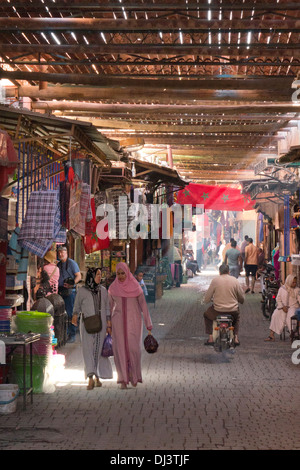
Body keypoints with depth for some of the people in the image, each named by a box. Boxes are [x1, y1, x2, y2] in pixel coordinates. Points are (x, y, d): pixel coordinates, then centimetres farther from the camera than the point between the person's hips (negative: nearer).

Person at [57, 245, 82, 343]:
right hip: (60, 291, 7)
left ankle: (72, 335, -4)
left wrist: (72, 284, -22)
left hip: (70, 291, -7)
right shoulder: (58, 264, 16)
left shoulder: (72, 263, -4)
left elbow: (78, 276, -8)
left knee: (70, 314, -7)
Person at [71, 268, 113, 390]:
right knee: (88, 350, -10)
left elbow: (107, 309, 12)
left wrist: (109, 325, 8)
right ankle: (90, 378, -16)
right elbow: (77, 306, 6)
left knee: (99, 350, 5)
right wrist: (75, 316, -13)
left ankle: (97, 377, 18)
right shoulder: (82, 290, 0)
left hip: (101, 325, 3)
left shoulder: (103, 290, 9)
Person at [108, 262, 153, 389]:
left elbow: (143, 305, 0)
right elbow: (110, 307, 9)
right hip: (118, 322, 1)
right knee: (120, 349, -4)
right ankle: (123, 380, 0)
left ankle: (134, 375, 17)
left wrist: (148, 324, -2)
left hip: (133, 321, -1)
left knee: (134, 349, -7)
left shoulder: (135, 287, -2)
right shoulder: (113, 288, 3)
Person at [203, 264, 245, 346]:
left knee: (206, 314, 30)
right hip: (233, 310, 2)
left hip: (218, 310, -2)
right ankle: (236, 338, 25)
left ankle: (210, 338, 21)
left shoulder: (215, 280, -6)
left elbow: (206, 299, -3)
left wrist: (211, 299, 21)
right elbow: (242, 299, 4)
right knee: (237, 316, 38)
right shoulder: (234, 280, -1)